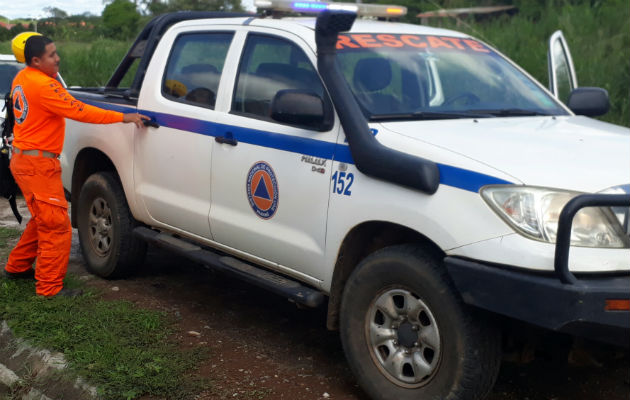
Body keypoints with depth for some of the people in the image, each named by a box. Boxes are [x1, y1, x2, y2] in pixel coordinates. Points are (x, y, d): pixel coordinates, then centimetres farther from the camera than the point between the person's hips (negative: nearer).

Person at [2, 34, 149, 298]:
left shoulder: (22, 78, 9)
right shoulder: (43, 86, -21)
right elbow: (80, 112, -23)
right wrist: (123, 117, -20)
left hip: (23, 158, 10)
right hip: (37, 164, -10)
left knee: (43, 219, 22)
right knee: (57, 225, -5)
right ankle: (50, 287, -1)